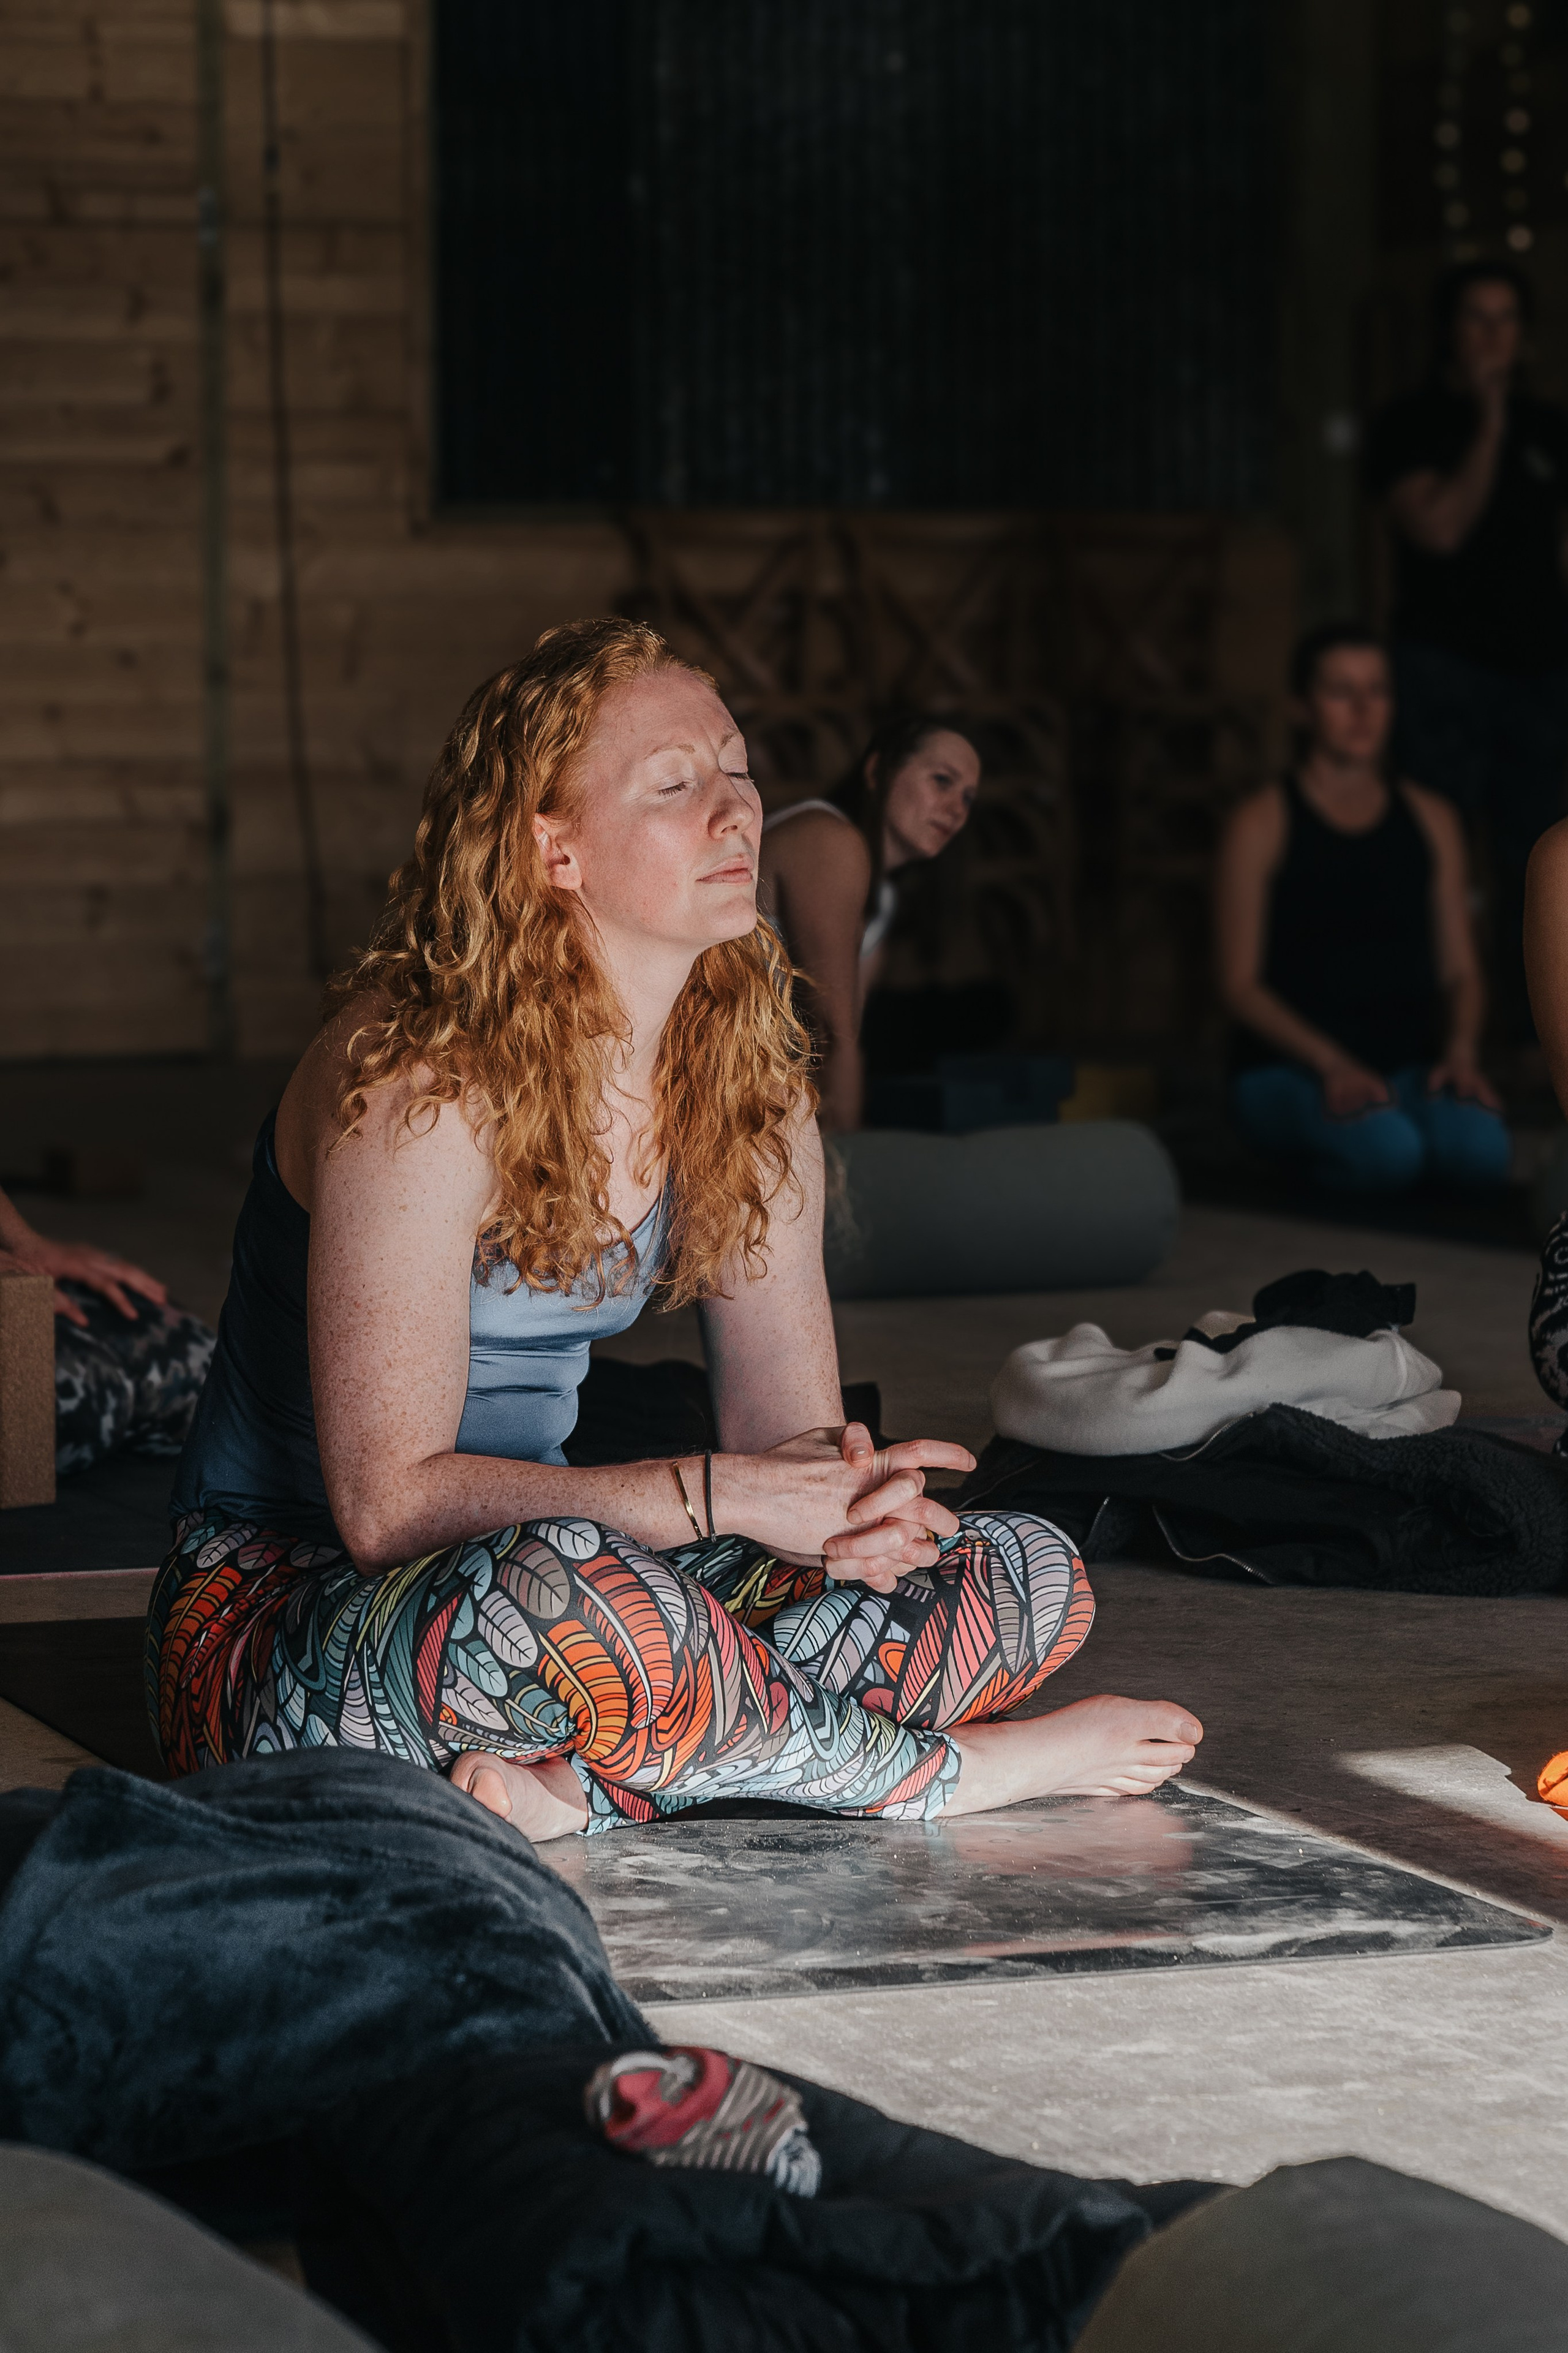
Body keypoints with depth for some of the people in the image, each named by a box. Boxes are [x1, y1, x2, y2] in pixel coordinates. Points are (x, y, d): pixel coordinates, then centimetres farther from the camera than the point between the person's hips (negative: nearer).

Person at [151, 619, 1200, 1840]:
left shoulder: (747, 1066, 2)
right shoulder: (420, 1087, -21)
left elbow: (788, 1416, 3)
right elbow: (390, 1500, -24)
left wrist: (847, 1486, -22)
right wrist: (717, 1494, -28)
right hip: (278, 1595, -8)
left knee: (1033, 1578, -6)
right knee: (571, 1596, -42)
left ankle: (576, 1786, -24)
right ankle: (951, 1771, -16)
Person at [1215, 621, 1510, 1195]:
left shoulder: (1430, 821, 13)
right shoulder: (1262, 824, 0)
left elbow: (1460, 971, 13)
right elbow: (1240, 985, -5)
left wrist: (1461, 1051, -9)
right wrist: (1332, 1063, -19)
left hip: (1407, 1066, 3)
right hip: (1289, 1071, -3)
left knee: (1481, 1147, -33)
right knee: (1389, 1150, -36)